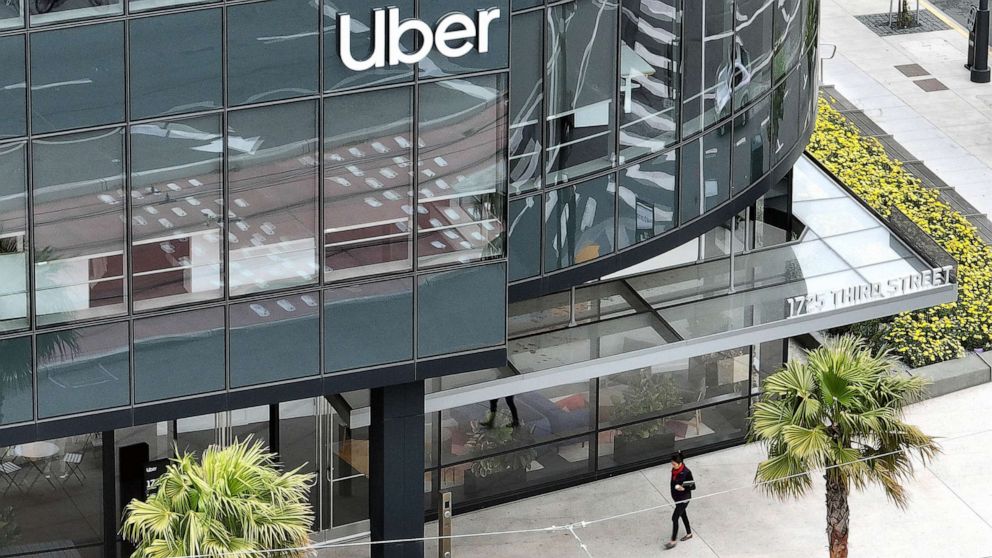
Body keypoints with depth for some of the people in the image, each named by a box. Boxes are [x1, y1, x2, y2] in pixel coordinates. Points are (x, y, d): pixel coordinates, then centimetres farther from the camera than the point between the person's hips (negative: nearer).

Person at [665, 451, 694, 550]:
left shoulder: (686, 472, -26)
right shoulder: (674, 470, -6)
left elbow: (693, 486, -19)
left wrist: (683, 488, -34)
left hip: (684, 498, -8)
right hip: (676, 497, 8)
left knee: (675, 517, -5)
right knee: (682, 514, 24)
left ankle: (673, 541, 5)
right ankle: (689, 533, 44)